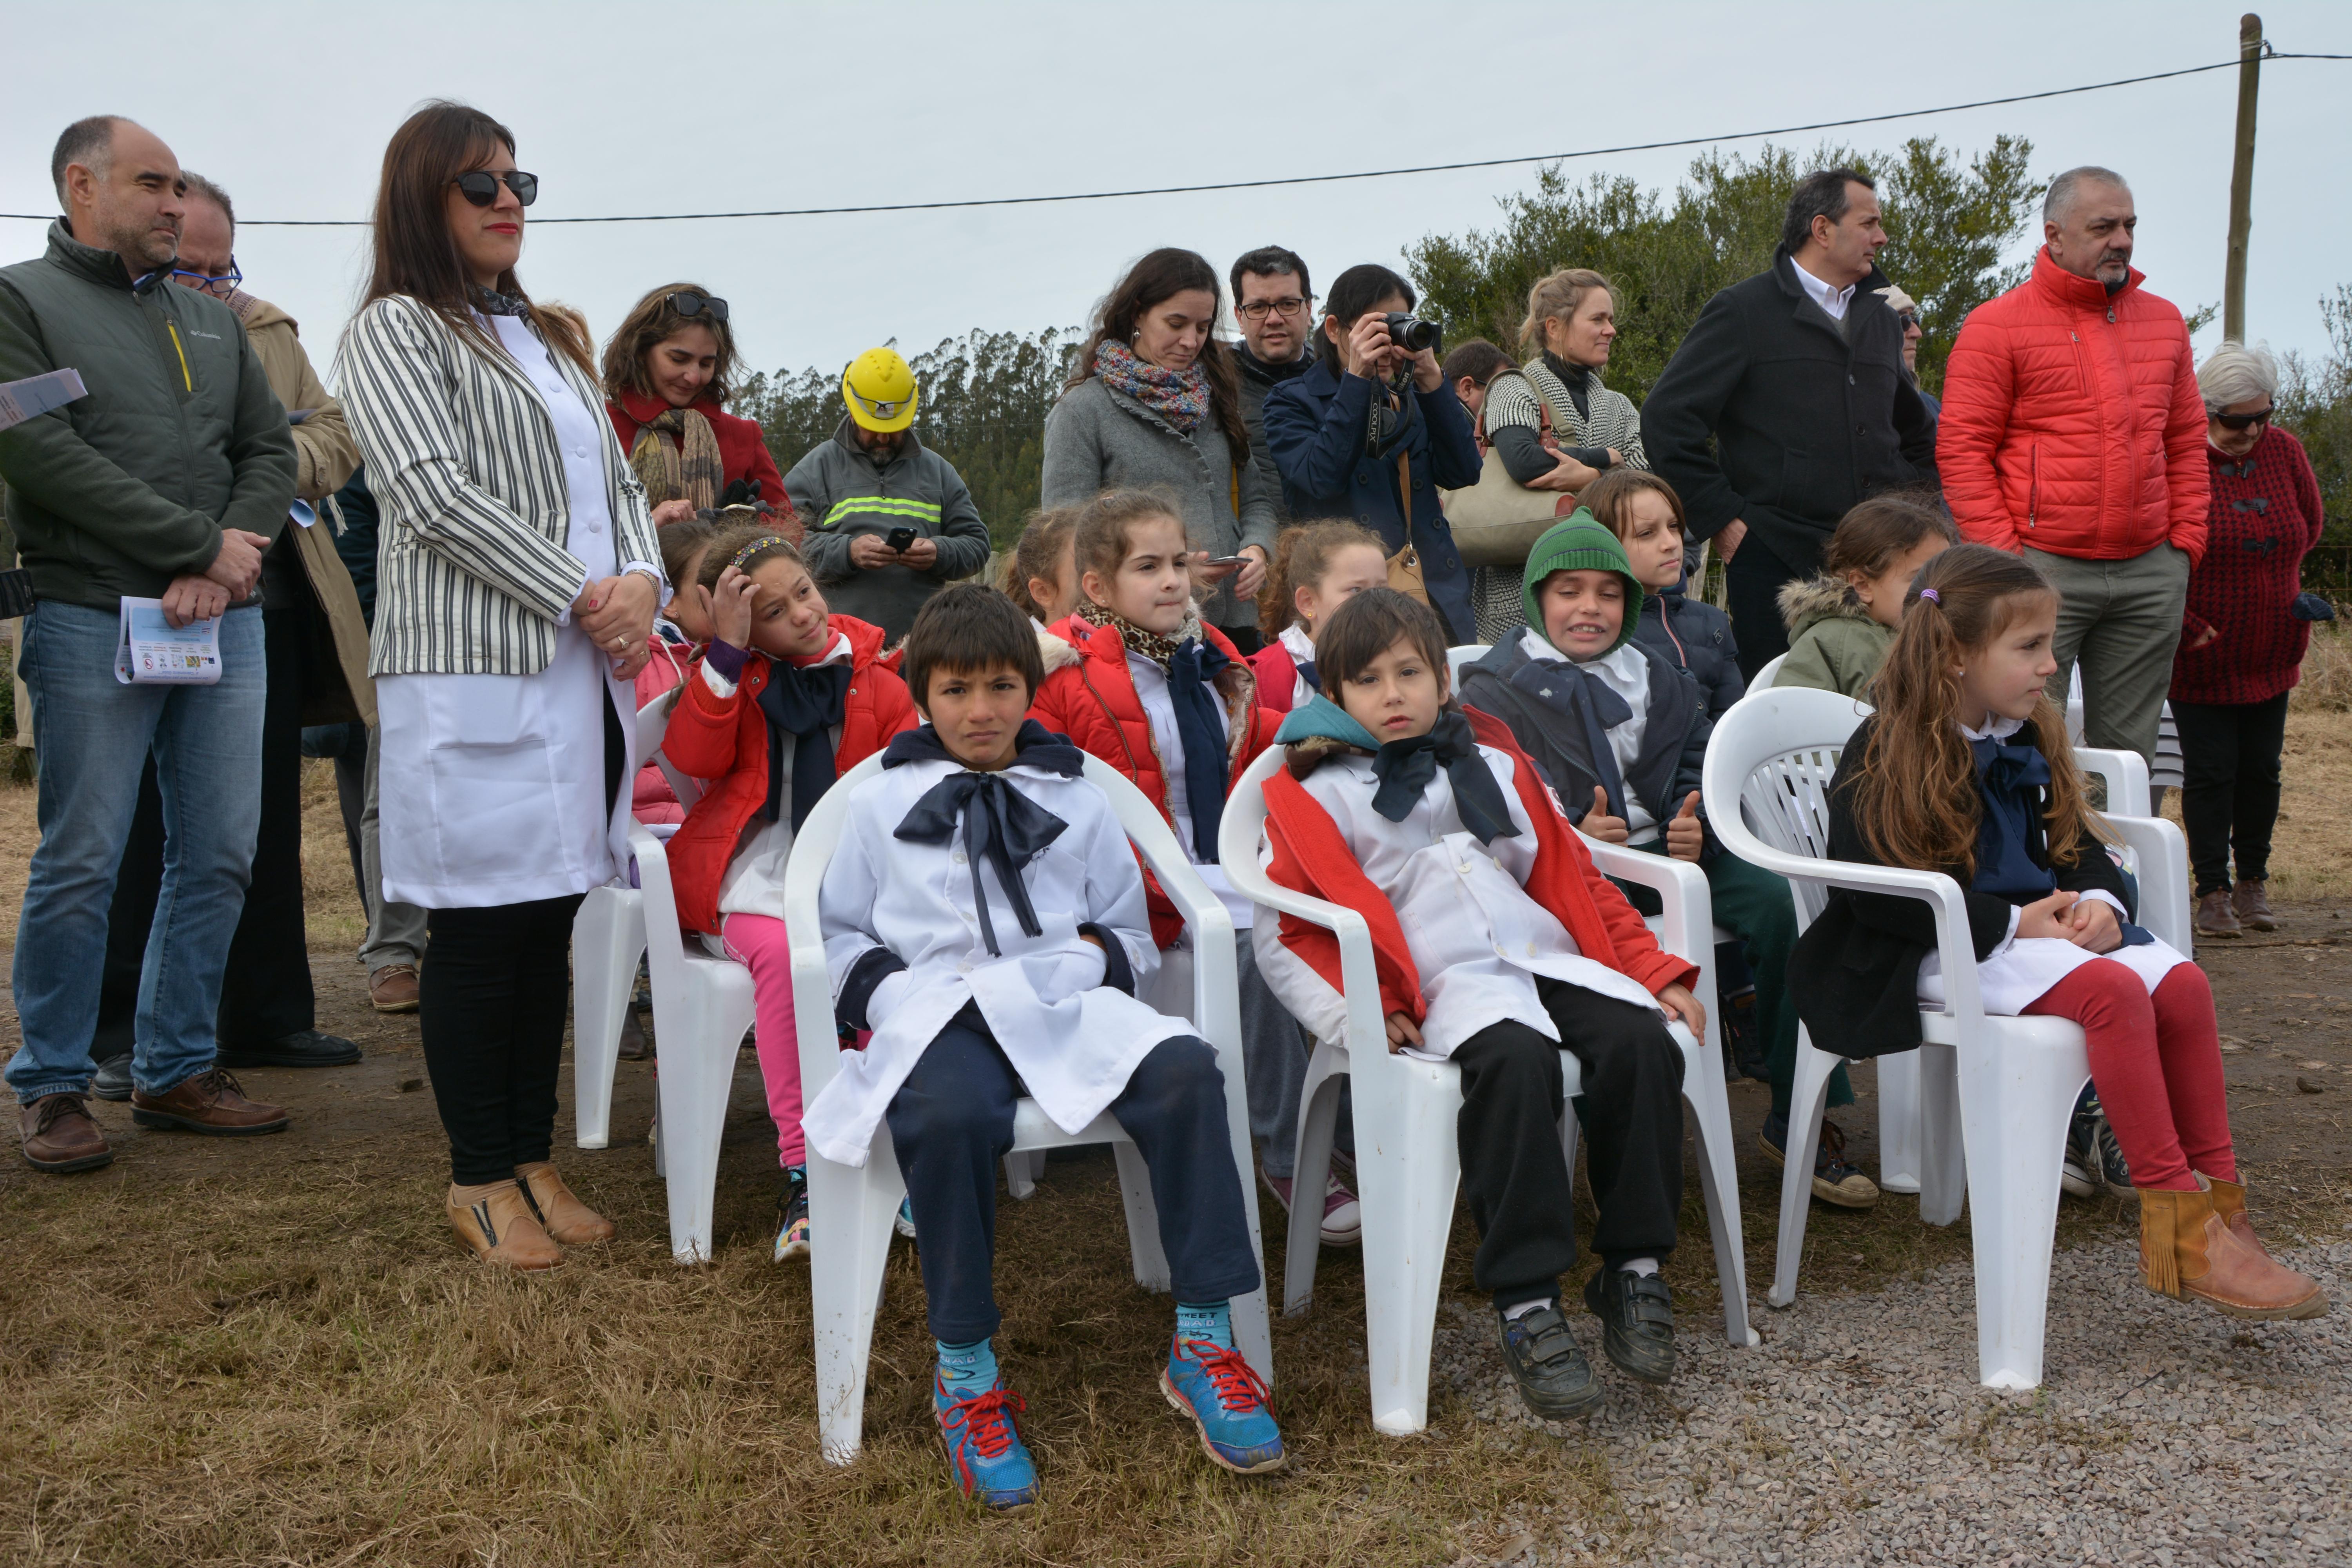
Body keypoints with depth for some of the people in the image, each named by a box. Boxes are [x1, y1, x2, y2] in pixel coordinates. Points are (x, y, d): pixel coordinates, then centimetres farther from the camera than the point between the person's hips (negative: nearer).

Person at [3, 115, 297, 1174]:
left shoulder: (215, 319, 18)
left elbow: (271, 449, 11)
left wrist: (227, 568, -7)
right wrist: (204, 547, -13)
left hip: (226, 623, 6)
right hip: (93, 625, -5)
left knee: (218, 858, 7)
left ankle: (177, 1069, 19)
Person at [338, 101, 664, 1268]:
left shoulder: (553, 339, 21)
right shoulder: (395, 329, -2)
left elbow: (618, 482, 18)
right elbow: (436, 495, -13)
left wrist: (642, 584, -3)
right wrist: (583, 595, -14)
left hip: (586, 672, 7)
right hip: (473, 675, -7)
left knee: (550, 927, 10)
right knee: (480, 935, -1)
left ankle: (533, 1158, 20)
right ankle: (479, 1179, 11)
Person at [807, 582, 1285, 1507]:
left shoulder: (1077, 802, 22)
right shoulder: (881, 805, 19)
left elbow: (1131, 932, 24)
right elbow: (835, 932, 19)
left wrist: (1094, 960, 1)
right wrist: (886, 989, -2)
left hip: (1063, 1005, 2)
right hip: (936, 1015, -2)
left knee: (1184, 1070, -30)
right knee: (948, 1116, -39)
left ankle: (1203, 1341, -20)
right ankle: (965, 1371, -21)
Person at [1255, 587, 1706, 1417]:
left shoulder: (1493, 760, 26)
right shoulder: (1319, 795, 13)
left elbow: (1572, 877, 25)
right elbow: (1282, 935, 6)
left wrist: (1657, 969, 14)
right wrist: (1357, 1010, -11)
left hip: (1548, 958, 5)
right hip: (1444, 987, -4)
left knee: (1640, 1044, -26)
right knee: (1516, 1062, -36)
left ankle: (1635, 1270, -15)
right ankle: (1526, 1303, -32)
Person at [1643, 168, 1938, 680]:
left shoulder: (1881, 319, 19)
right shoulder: (1743, 311, -1)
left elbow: (1917, 432, 31)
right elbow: (1667, 417, -7)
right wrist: (1719, 519, -10)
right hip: (1774, 561, -5)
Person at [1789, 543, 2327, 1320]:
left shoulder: (2028, 737, 13)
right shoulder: (1885, 754, -11)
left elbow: (2076, 841, 21)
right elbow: (1867, 889, -19)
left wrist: (2097, 900, -4)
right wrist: (2011, 924, -19)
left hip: (2035, 927, 8)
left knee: (2182, 982, -16)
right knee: (2112, 989, -29)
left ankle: (2218, 1207, -11)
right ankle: (2176, 1227, -24)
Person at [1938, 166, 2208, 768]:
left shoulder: (2165, 322, 15)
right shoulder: (1997, 325, -2)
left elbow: (2187, 442, 19)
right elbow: (1963, 449, -6)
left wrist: (2187, 539, 9)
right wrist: (2004, 559, -11)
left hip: (2152, 572, 5)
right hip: (2043, 570, -5)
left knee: (2129, 750, 9)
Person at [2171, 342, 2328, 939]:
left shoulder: (2284, 451, 2)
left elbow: (2311, 524, 18)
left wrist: (2259, 574, 10)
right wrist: (2190, 626, -13)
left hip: (2271, 653, 4)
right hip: (2201, 656, -4)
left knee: (2261, 768, 9)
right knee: (2211, 770, -2)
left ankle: (2253, 883, 22)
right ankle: (2213, 892, 7)